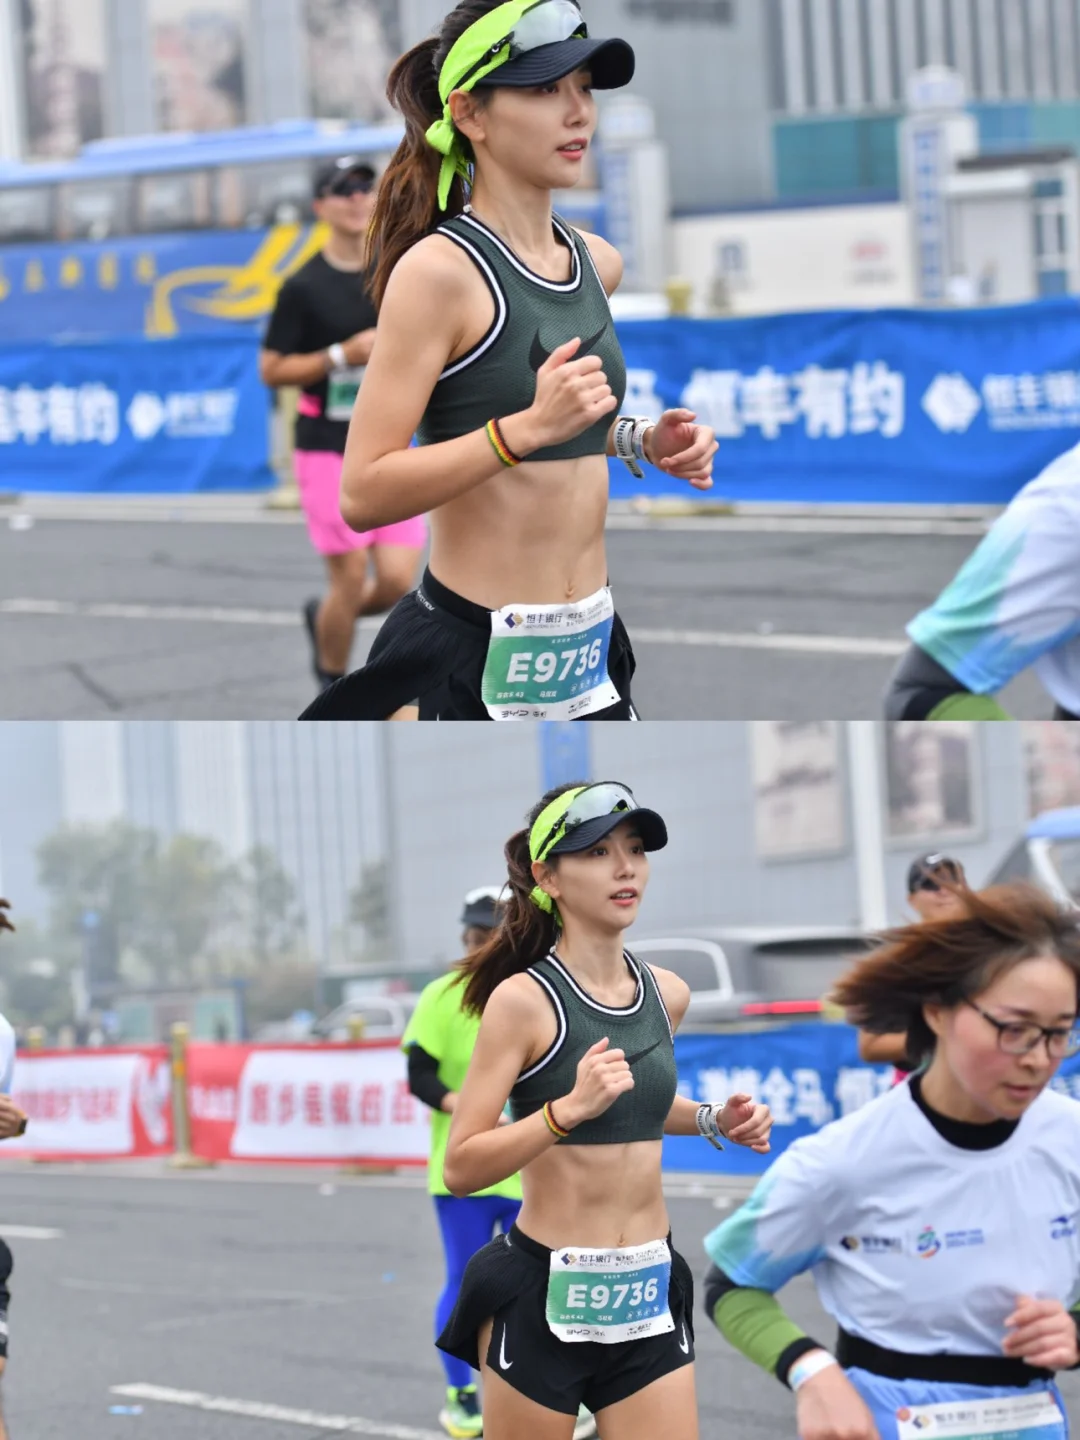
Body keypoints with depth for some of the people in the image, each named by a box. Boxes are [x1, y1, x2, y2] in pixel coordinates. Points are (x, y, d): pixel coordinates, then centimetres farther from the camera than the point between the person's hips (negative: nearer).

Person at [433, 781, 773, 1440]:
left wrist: (714, 1121, 9)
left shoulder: (667, 995, 6)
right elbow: (461, 1168, -17)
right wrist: (568, 1109, -28)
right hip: (544, 1290, -5)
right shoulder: (523, 999, -12)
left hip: (650, 1292, 5)